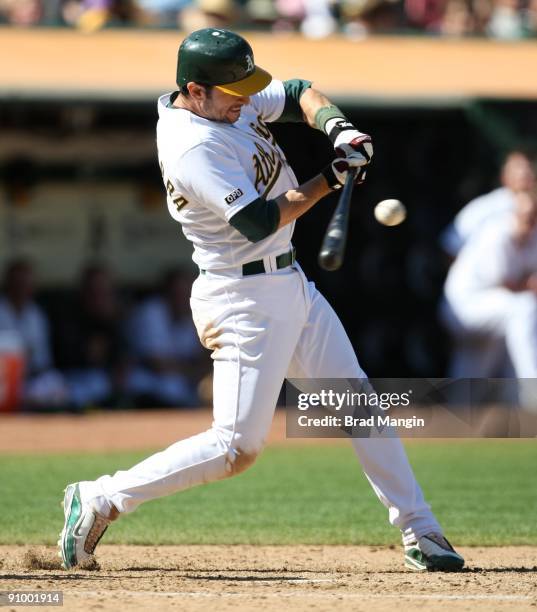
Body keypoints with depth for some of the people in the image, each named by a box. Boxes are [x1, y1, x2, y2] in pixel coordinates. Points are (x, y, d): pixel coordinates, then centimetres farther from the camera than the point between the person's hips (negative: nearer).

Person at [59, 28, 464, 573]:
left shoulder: (227, 101, 3)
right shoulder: (193, 148, -25)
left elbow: (299, 95, 13)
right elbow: (257, 222, -26)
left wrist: (337, 127, -8)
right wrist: (330, 179, -20)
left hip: (291, 284, 10)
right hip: (244, 299, -10)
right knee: (237, 447, -11)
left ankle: (420, 532, 18)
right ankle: (99, 500, -2)